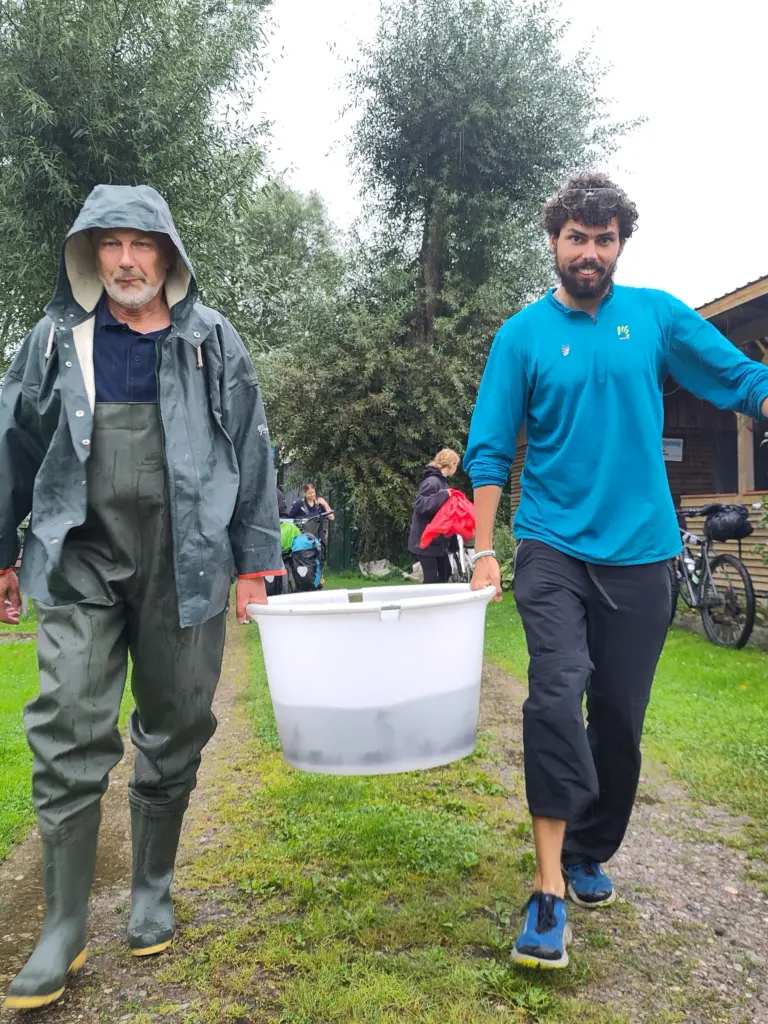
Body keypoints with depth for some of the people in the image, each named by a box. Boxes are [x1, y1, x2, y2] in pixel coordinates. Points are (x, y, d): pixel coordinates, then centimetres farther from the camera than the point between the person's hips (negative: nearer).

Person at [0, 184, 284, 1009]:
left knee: (173, 737, 9)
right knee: (68, 739, -3)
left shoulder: (211, 342, 4)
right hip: (81, 566, 1)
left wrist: (254, 562, 0)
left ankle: (153, 892, 29)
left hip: (185, 568, 0)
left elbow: (252, 454, 3)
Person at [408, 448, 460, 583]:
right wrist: (443, 495, -29)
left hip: (437, 539, 10)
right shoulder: (432, 481, -17)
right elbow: (419, 505, -26)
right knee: (431, 578, -7)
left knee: (445, 572, 14)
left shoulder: (441, 481, 13)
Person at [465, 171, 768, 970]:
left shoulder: (657, 315, 5)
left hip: (640, 549, 2)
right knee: (556, 696, -19)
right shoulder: (523, 335, 1)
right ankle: (550, 889, -9)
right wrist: (484, 552, -5)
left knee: (620, 715, 9)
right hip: (554, 546, -2)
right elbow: (489, 451, 0)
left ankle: (590, 854, 31)